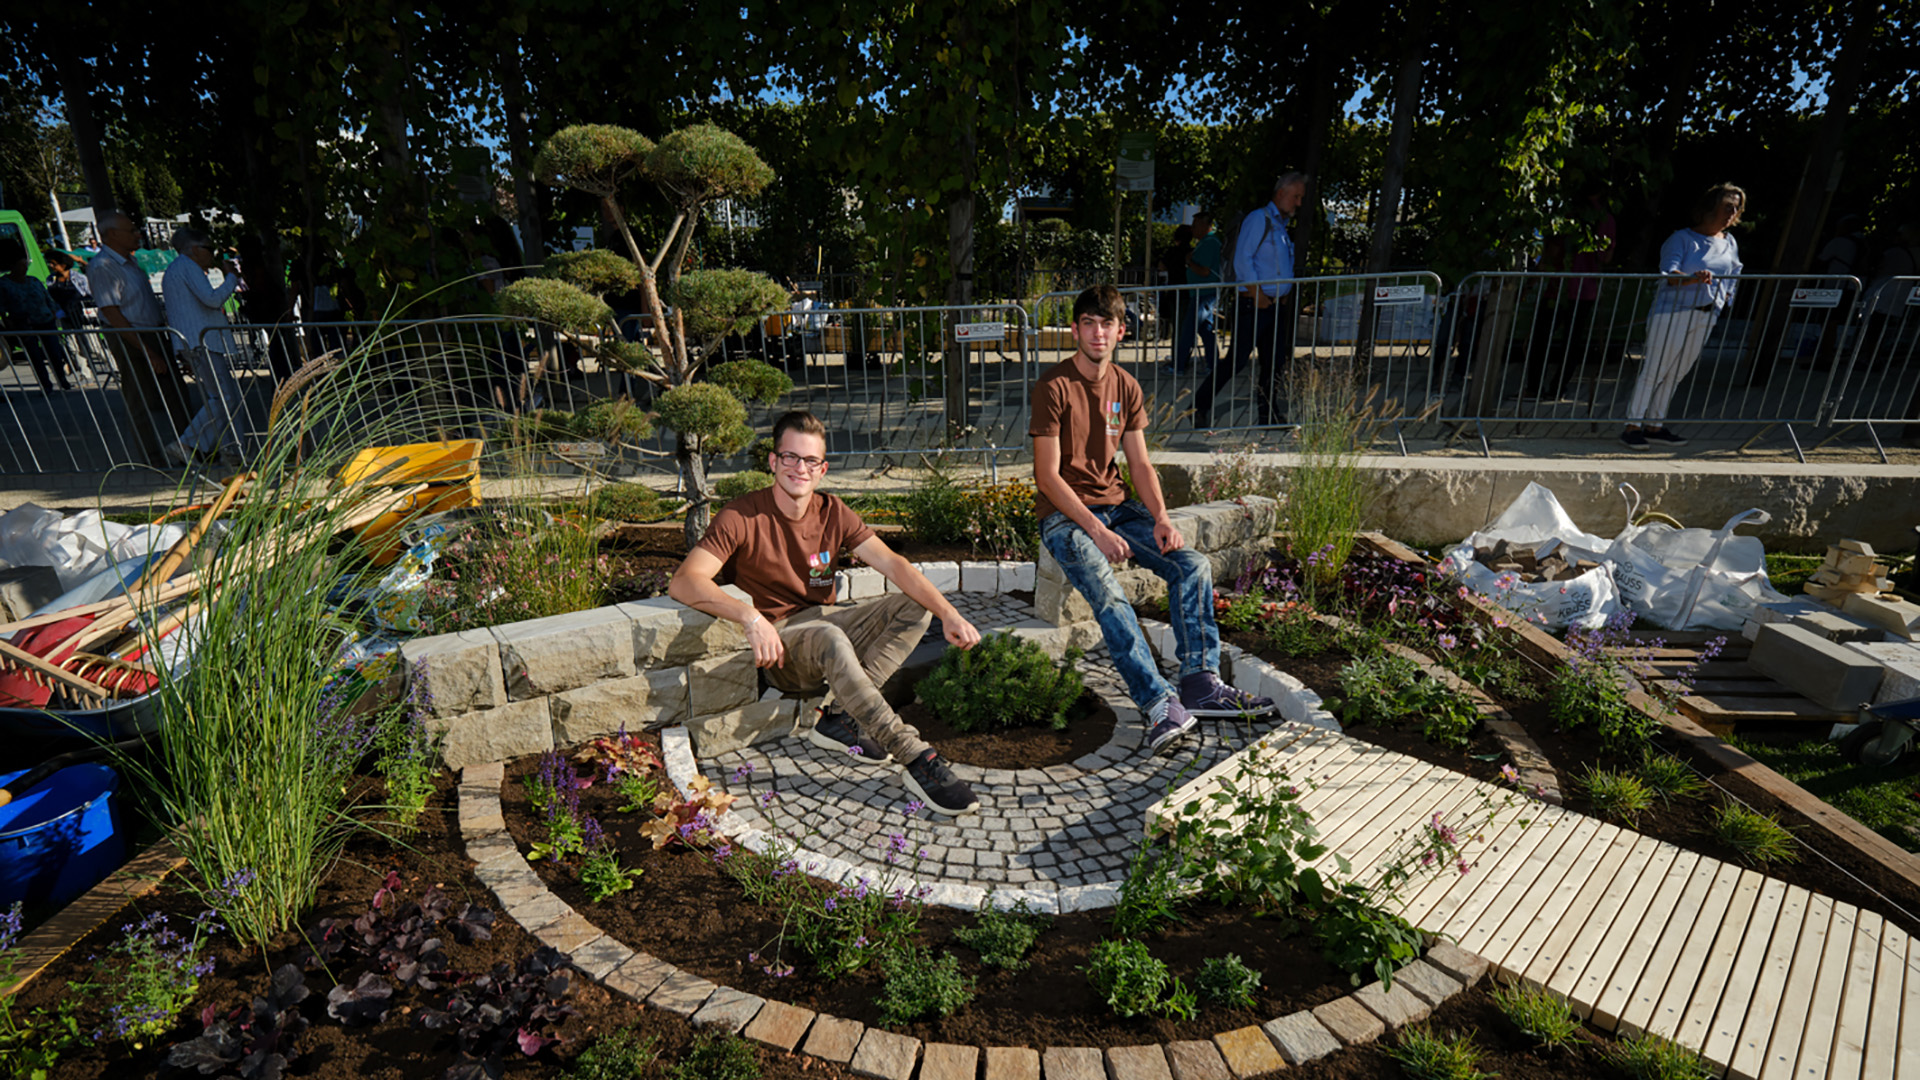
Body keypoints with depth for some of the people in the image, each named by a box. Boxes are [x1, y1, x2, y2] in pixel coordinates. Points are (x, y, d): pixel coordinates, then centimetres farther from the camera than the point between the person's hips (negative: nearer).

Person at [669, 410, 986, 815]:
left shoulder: (832, 512, 1)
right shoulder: (742, 517, -13)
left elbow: (891, 564, -7)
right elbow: (683, 582, -24)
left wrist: (948, 614, -20)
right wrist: (751, 617, -39)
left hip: (826, 621, 6)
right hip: (779, 642, -6)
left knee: (915, 607, -12)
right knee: (830, 639, -38)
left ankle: (838, 719, -20)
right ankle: (918, 760, -37)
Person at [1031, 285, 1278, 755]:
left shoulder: (1126, 387, 9)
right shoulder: (1054, 387, -10)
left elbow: (1140, 464, 8)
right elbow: (1048, 476, -15)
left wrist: (1161, 518, -10)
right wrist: (1096, 531, -23)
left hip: (1117, 505, 6)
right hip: (1064, 514, -6)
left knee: (1193, 565, -13)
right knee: (1107, 592, -31)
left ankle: (1201, 682, -9)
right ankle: (1159, 704, -29)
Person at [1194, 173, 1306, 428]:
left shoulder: (1282, 225, 22)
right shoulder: (1258, 219, -5)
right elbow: (1242, 259, -14)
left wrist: (1284, 297, 9)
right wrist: (1257, 294, -17)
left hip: (1276, 305, 9)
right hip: (1253, 304, -8)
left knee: (1274, 363, 7)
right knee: (1237, 361, -10)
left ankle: (1266, 416, 15)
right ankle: (1200, 407, -1)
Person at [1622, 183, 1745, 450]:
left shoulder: (1730, 243, 17)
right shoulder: (1682, 238, -4)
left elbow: (1733, 278, 23)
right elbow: (1669, 274, -16)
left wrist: (1723, 299, 8)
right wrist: (1693, 279, -33)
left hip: (1706, 317, 7)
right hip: (1673, 311, -7)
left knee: (1676, 374, 8)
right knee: (1653, 370, -7)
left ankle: (1654, 425, 13)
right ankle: (1633, 426, -3)